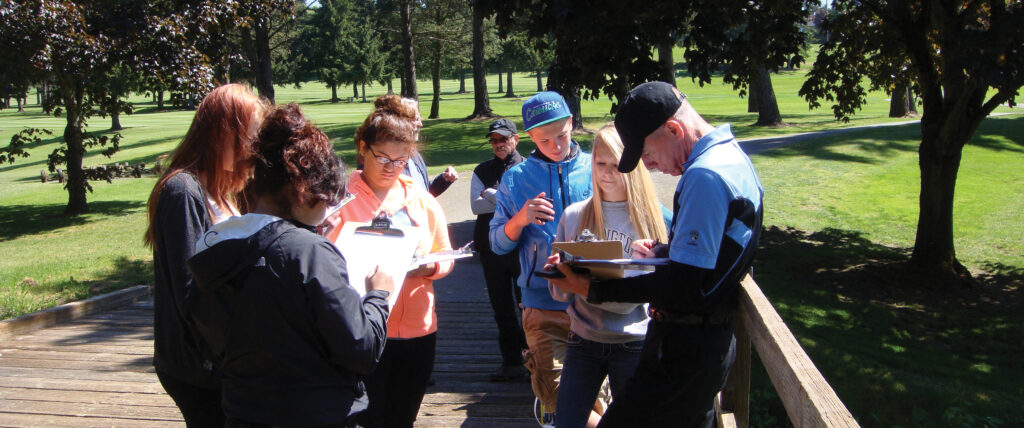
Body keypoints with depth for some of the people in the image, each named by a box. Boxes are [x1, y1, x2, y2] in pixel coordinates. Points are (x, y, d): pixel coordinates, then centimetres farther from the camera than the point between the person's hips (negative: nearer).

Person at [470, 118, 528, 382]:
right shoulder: (482, 170, 12)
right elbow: (475, 205, 1)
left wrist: (491, 195, -9)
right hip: (491, 248, 4)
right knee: (501, 308, 9)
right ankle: (512, 363, 19)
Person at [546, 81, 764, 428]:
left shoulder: (704, 176, -22)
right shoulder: (733, 156, 11)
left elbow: (684, 289, -26)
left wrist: (593, 290, -23)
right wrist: (663, 252, 7)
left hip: (683, 353, -11)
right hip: (715, 343, 11)